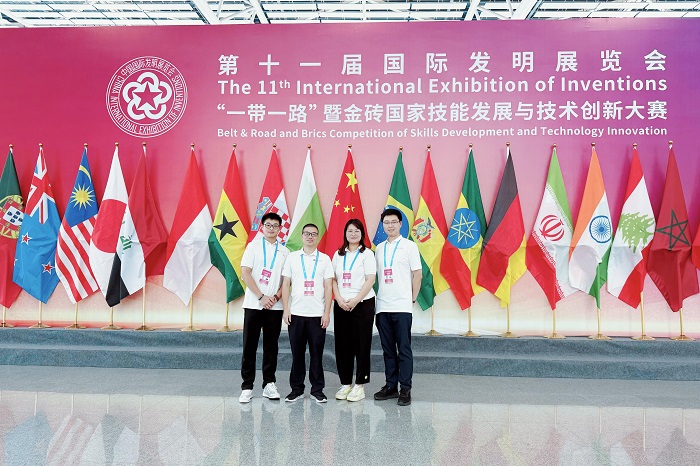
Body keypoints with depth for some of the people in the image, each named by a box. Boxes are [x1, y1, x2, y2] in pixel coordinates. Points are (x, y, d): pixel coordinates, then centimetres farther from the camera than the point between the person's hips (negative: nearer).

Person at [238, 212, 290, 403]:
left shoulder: (284, 252, 9)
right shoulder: (253, 246, 3)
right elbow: (245, 273, -5)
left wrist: (276, 297, -9)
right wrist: (261, 296, -13)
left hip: (274, 306, 2)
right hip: (253, 304, -2)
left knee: (271, 346, 7)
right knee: (249, 347, 2)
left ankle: (269, 384, 16)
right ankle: (247, 387, 9)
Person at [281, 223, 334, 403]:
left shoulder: (324, 259, 6)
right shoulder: (292, 257, 8)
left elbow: (328, 287, 3)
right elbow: (285, 285, 6)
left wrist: (327, 312, -3)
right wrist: (286, 310, -1)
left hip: (317, 314, 0)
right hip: (296, 313, 1)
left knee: (317, 353, 4)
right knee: (297, 352, 6)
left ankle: (317, 390, 15)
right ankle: (296, 389, 18)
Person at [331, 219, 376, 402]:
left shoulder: (367, 254, -1)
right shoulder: (338, 254, 12)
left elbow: (370, 280, -8)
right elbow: (334, 279, 9)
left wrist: (355, 300, -15)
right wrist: (340, 300, -6)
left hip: (363, 304, -4)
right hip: (341, 305, 4)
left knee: (361, 344, -1)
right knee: (342, 344, 6)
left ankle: (360, 385, 7)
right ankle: (345, 383, 16)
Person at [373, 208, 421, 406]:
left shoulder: (409, 246, -1)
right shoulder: (379, 248, 13)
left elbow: (417, 274, -2)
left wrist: (412, 299, -4)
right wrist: (378, 297, 9)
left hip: (402, 307, -5)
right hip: (382, 306, 5)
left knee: (404, 349, 0)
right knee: (388, 349, 11)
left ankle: (405, 389, 6)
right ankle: (390, 386, 20)